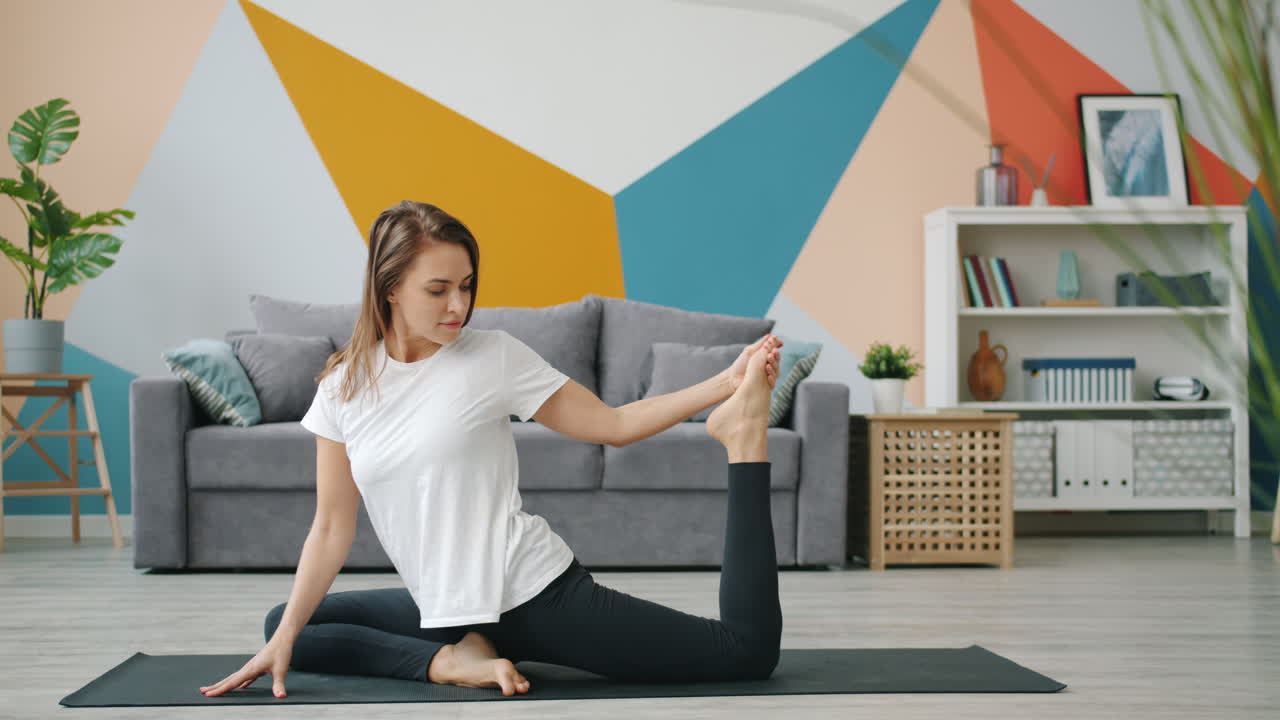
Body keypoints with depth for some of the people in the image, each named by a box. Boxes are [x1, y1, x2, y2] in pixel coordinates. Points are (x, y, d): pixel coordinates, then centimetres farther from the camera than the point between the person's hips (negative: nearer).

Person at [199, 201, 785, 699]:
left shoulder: (493, 357, -6)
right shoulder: (342, 388, 1)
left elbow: (613, 424, -2)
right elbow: (331, 529, 2)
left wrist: (724, 385, -13)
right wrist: (284, 641, -6)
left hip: (533, 592, -4)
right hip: (443, 607, 5)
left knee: (748, 650, -13)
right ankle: (451, 659, -12)